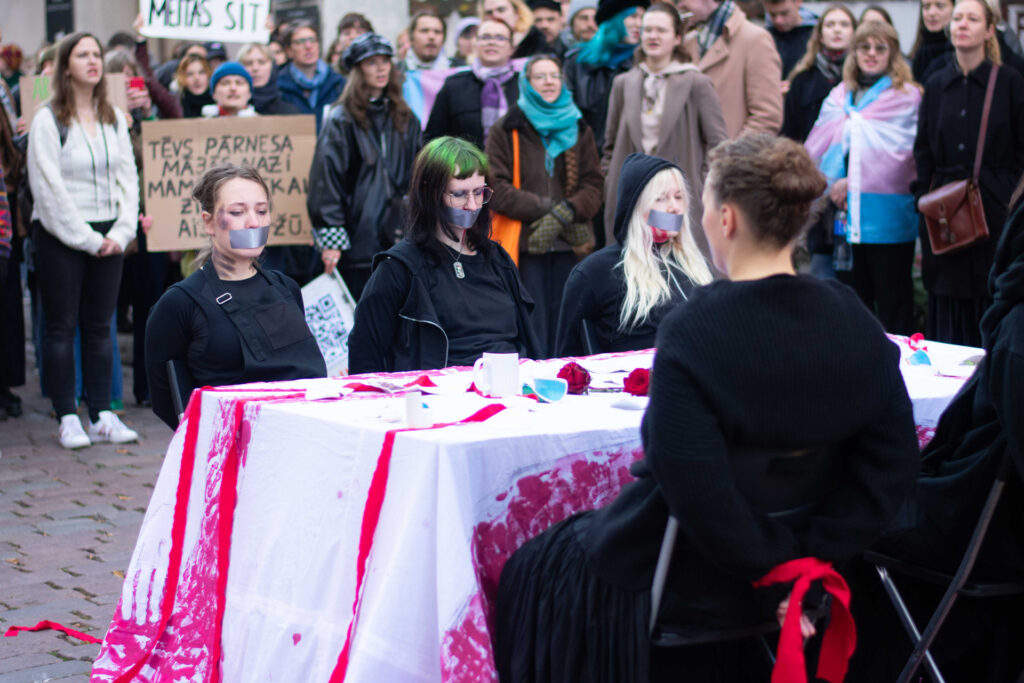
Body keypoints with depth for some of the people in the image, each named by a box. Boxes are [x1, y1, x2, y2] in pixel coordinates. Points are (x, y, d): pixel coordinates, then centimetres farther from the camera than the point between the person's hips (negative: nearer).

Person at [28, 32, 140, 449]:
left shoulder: (114, 119, 11)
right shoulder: (48, 120, -6)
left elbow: (128, 179, 9)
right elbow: (49, 187, -10)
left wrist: (121, 232, -4)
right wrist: (86, 238, -12)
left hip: (107, 237, 5)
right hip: (59, 237, -4)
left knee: (100, 326, 7)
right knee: (62, 327, 0)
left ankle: (102, 416, 10)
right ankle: (67, 419, 4)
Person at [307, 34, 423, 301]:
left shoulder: (404, 119, 13)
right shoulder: (341, 121, -4)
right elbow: (325, 181, -8)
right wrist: (330, 239, -14)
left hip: (396, 238, 5)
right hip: (356, 240, -4)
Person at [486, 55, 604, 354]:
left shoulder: (578, 130, 15)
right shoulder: (505, 130, 4)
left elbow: (594, 183, 8)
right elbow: (495, 188, -5)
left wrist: (568, 211, -12)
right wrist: (545, 208, -13)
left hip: (568, 245, 3)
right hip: (524, 245, -3)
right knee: (532, 335, -5)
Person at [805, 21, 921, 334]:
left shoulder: (906, 97, -1)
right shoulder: (839, 96, 15)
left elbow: (896, 152, -10)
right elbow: (818, 145, 9)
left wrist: (852, 182, -14)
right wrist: (833, 185, -7)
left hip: (886, 212, -5)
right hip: (846, 213, 5)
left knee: (892, 298, -1)